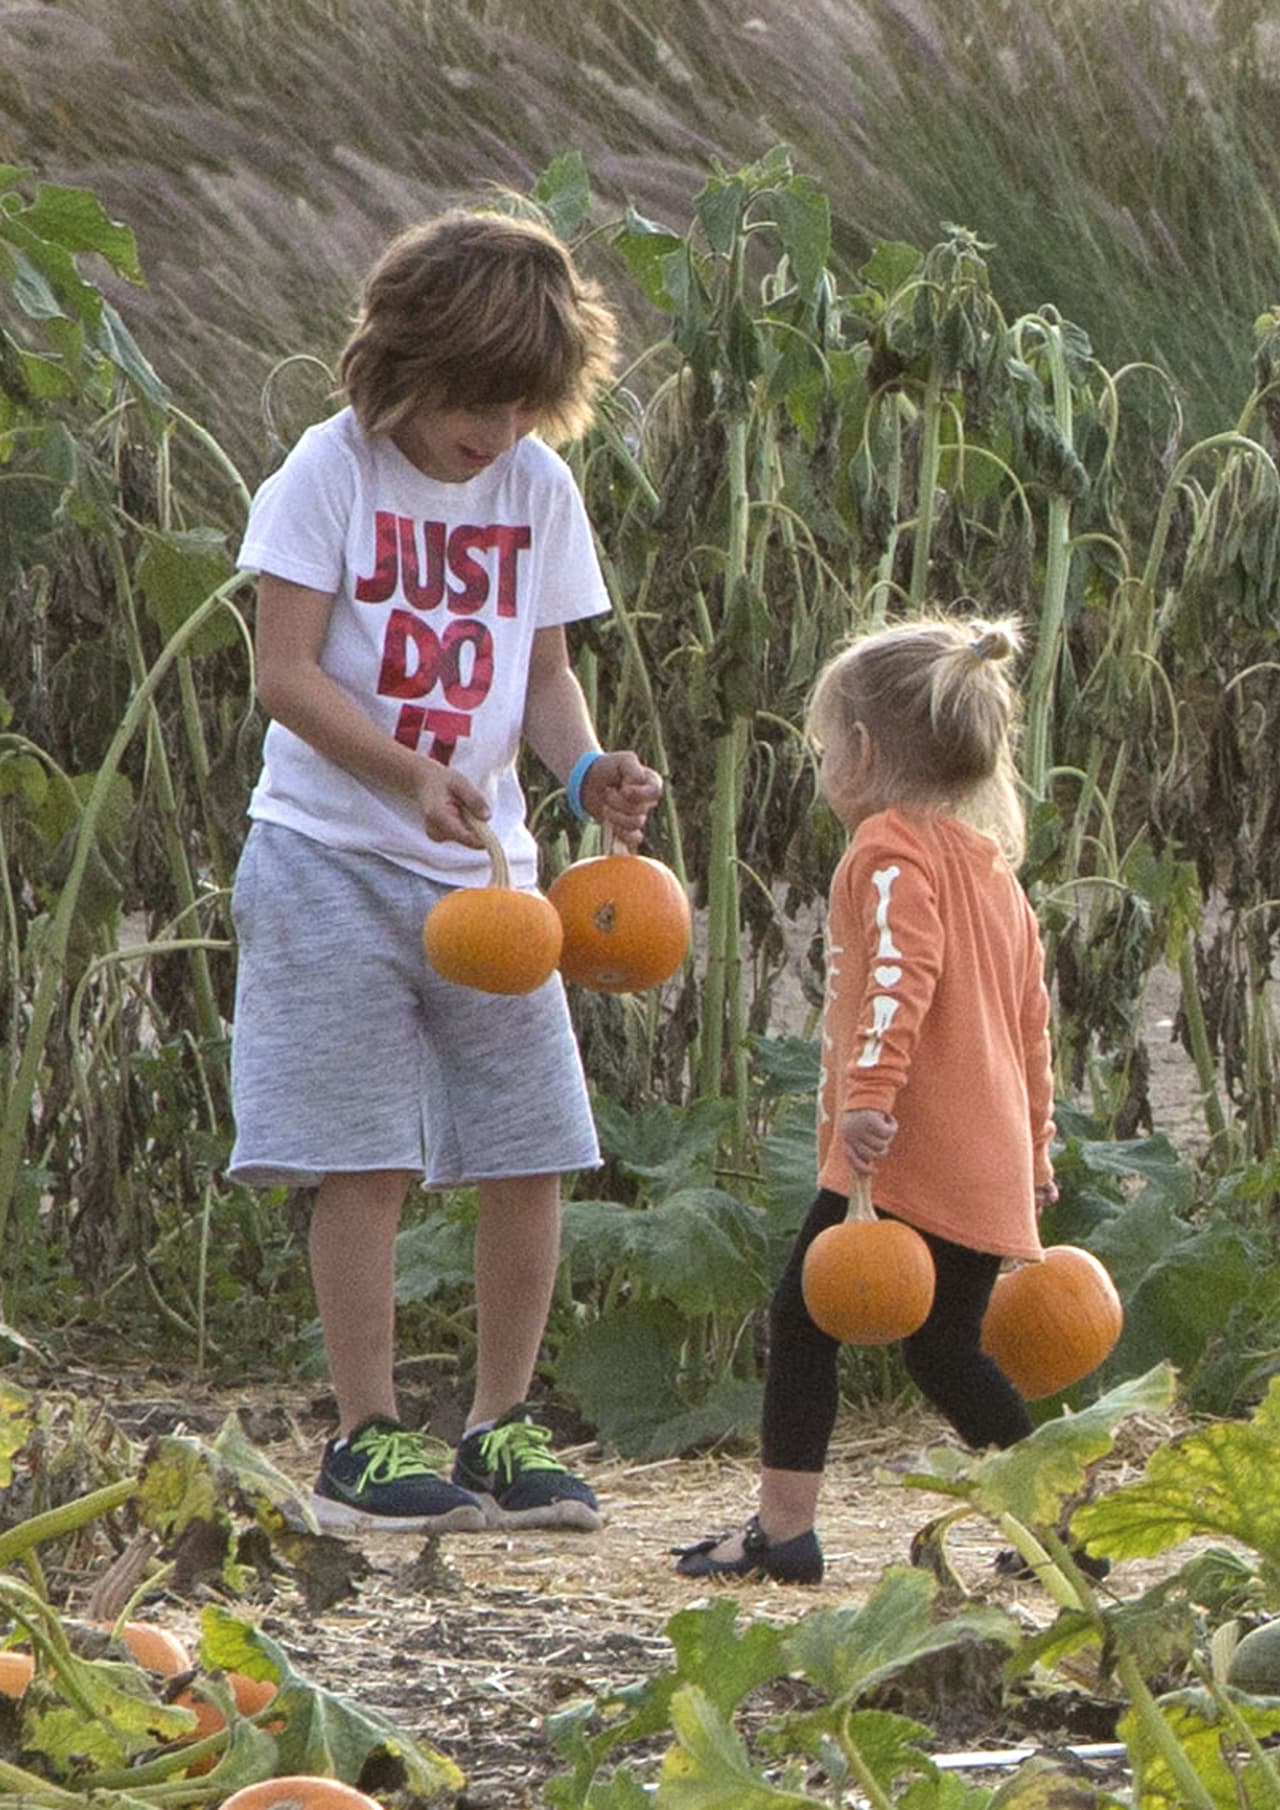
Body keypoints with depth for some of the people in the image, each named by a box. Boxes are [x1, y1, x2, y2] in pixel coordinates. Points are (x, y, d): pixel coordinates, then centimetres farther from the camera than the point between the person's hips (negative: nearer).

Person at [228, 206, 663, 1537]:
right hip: (337, 859, -5)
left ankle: (499, 1429, 14)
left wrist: (586, 767, -8)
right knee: (363, 1158, -6)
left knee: (530, 1156, 2)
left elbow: (542, 669, 13)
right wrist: (413, 776, -25)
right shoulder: (333, 469, -8)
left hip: (488, 865, 5)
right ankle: (363, 1441, 2)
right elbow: (285, 673, -12)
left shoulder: (538, 486, 7)